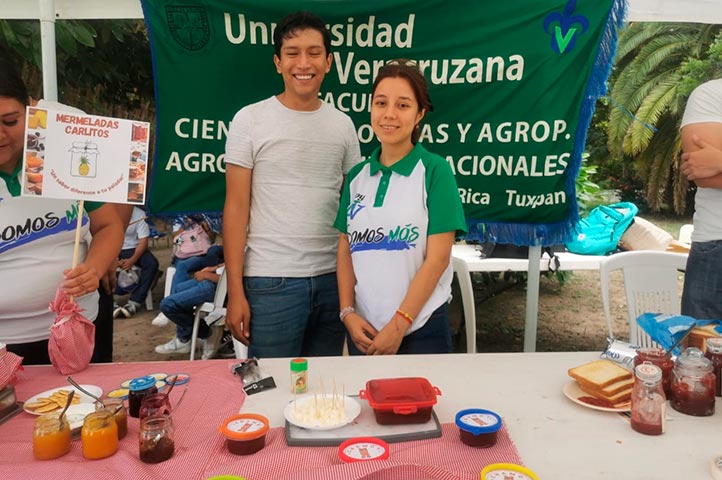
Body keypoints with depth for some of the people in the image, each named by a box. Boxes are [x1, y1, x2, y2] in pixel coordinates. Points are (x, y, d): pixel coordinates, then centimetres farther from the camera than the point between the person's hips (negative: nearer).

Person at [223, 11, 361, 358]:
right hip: (271, 281, -3)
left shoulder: (342, 125, 8)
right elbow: (236, 208, -3)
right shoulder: (250, 120, -1)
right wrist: (235, 291, -7)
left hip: (333, 278, 3)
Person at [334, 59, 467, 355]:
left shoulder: (435, 171, -8)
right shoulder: (357, 176, 5)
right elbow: (345, 248, 6)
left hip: (421, 327, -4)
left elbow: (438, 257, -12)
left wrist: (398, 325, -13)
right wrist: (347, 312, -4)